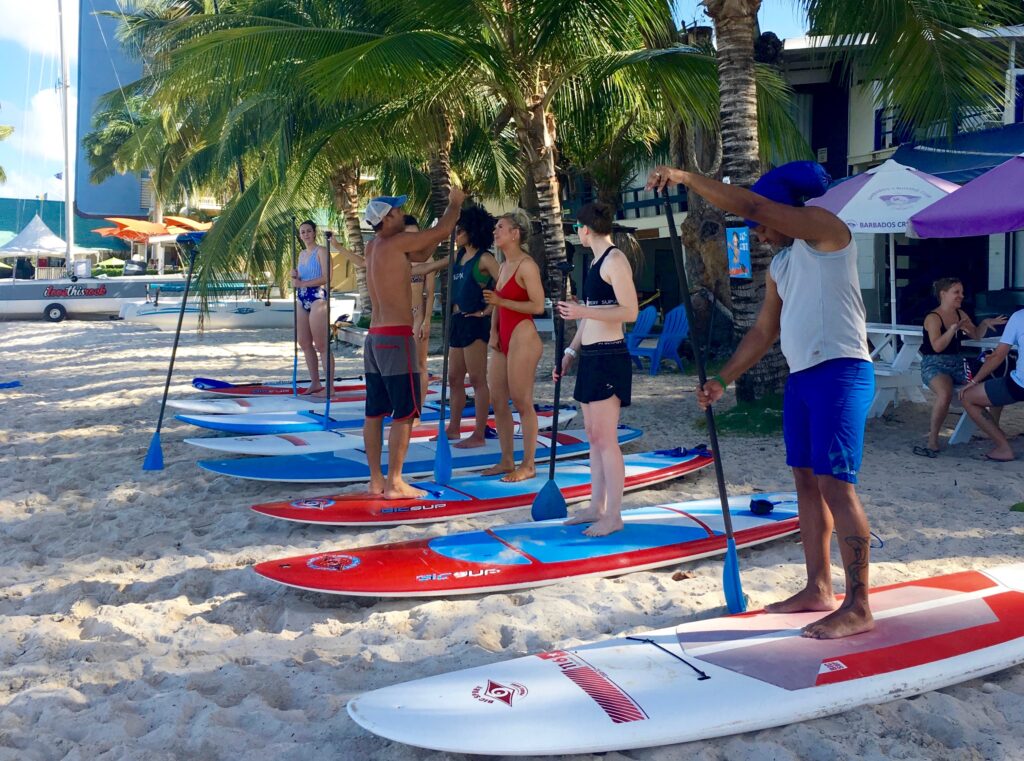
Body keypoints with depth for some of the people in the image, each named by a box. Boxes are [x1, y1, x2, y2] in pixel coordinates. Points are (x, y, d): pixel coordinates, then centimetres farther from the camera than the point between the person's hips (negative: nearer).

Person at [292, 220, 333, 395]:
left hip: (317, 299, -8)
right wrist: (294, 277, 5)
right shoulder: (302, 253, 18)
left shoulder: (321, 251, -5)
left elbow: (326, 277, -16)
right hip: (301, 300, 8)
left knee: (322, 345, -10)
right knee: (305, 344, 10)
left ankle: (330, 386, -8)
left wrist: (303, 283, -17)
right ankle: (315, 383, 18)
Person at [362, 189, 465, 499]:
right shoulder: (395, 242, -11)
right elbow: (441, 231, -7)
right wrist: (455, 203, 12)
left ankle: (376, 480, 14)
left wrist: (449, 215, 19)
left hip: (375, 337, 9)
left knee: (375, 412, 9)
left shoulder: (373, 248, 14)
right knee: (405, 413, -4)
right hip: (397, 337, -9)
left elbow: (423, 254, 20)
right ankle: (395, 483, -4)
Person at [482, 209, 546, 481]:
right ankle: (507, 461, 19)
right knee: (497, 401, 9)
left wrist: (501, 301, -18)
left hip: (522, 338, -9)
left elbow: (538, 306, -16)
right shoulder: (504, 266, 16)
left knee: (522, 403, -5)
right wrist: (493, 332, 6)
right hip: (503, 340, 9)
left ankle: (528, 465, 3)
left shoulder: (526, 266, -10)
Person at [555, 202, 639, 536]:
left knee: (605, 438, -7)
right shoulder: (596, 261, 17)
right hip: (591, 357, 10)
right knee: (593, 435, 12)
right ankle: (597, 507, 20)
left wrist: (582, 311, -23)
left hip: (609, 358, -10)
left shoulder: (615, 259, -11)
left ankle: (613, 516, -1)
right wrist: (571, 351, 19)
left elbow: (630, 311, -18)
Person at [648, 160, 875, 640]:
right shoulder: (779, 264, 19)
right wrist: (722, 380, 16)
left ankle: (858, 607, -7)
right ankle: (818, 588, 20)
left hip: (839, 372, -9)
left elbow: (750, 204, -18)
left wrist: (685, 178, -13)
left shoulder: (824, 228, -7)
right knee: (806, 481, 11)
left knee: (836, 485, -11)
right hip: (800, 377, 9)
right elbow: (763, 332, 21)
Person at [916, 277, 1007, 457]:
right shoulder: (933, 318, -11)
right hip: (935, 365, -7)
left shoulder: (960, 314, 11)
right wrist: (953, 328, -33)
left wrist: (985, 324, 0)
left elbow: (976, 336, 19)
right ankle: (932, 440, -27)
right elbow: (937, 347, -22)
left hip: (958, 364, 7)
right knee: (945, 394, -39)